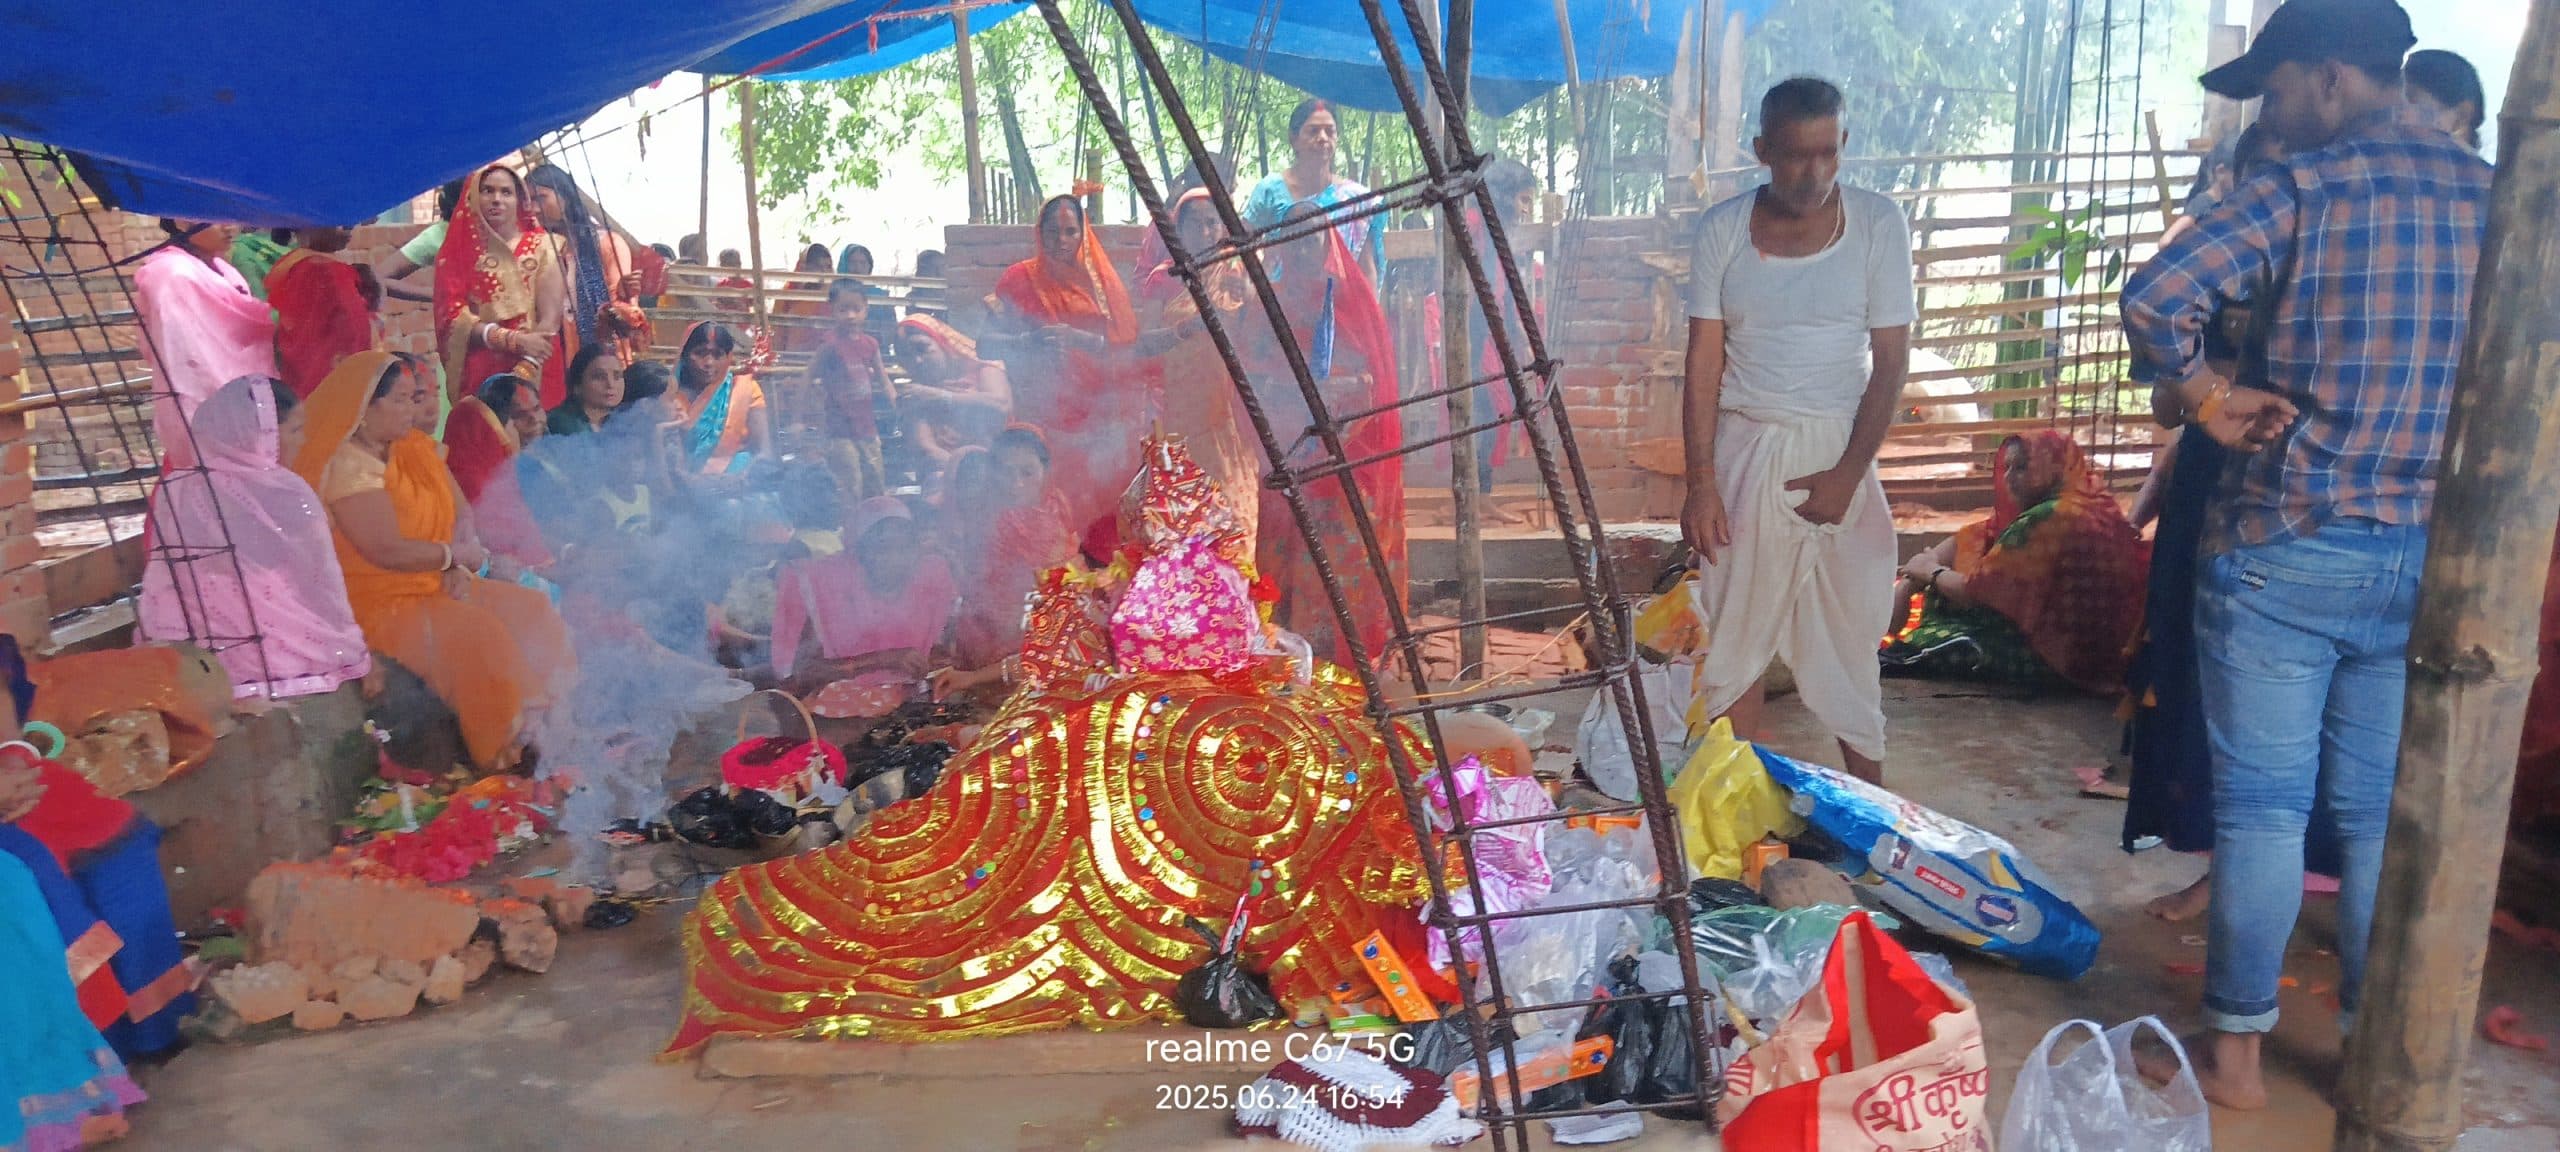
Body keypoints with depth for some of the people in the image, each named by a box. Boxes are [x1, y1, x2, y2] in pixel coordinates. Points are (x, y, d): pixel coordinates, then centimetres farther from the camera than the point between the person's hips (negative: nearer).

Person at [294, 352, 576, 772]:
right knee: (479, 632, -28)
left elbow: (462, 513, 10)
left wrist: (458, 568, -9)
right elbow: (386, 550, -25)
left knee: (531, 609, -5)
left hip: (437, 584, 9)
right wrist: (457, 555, -11)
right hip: (381, 603, -9)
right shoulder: (349, 466, -17)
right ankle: (502, 754, -18)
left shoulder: (413, 449, 10)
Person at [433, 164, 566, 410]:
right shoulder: (457, 251, 7)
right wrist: (515, 340, -15)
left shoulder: (541, 246, 5)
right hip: (479, 374, 0)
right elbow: (454, 316, -2)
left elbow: (551, 317, -4)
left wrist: (526, 367, -18)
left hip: (536, 374, 0)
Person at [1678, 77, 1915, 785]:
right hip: (1743, 452, 1)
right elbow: (1703, 361, -4)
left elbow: (1890, 361, -6)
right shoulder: (1723, 229, -3)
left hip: (1839, 452, -1)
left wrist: (1848, 474, -12)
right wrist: (1701, 483, -10)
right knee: (1733, 632, 6)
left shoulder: (1878, 224, -5)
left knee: (1849, 629, 9)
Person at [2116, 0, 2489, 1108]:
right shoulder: (2495, 197, 6)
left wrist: (2207, 397, -8)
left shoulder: (2306, 188, -10)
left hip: (2286, 552, -5)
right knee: (2384, 812, 15)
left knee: (2263, 806, 4)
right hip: (2429, 561, 5)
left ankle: (2236, 1048, 13)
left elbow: (2156, 297, -23)